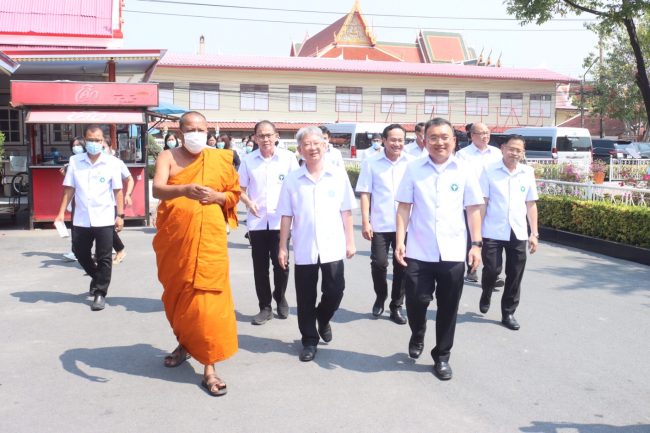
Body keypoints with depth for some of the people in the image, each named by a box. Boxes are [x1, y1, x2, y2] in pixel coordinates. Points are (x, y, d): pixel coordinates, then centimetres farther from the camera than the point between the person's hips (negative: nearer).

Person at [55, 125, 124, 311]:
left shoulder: (111, 163, -4)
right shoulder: (75, 161, 2)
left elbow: (117, 190, -1)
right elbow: (69, 188, 5)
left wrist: (120, 215, -5)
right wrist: (61, 212, 0)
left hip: (104, 219, -3)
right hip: (81, 219, 3)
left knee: (104, 258, 1)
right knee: (80, 253, 15)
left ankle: (100, 293, 12)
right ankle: (96, 277, 41)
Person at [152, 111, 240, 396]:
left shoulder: (220, 159, 6)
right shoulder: (168, 157, 1)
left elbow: (234, 194, 14)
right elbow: (157, 190, -17)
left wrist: (218, 196, -8)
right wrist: (184, 189, -37)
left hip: (208, 239, -1)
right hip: (173, 239, 1)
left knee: (208, 299, -6)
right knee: (176, 294, 14)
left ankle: (209, 367, 0)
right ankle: (184, 343, 39)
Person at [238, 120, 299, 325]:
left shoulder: (288, 157, -1)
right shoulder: (248, 160, 4)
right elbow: (241, 189, 11)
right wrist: (248, 202, -9)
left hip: (280, 220, -2)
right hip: (257, 221, 2)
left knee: (281, 263, -1)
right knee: (260, 266, 7)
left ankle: (280, 297, 27)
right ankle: (265, 307, 20)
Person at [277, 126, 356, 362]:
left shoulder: (339, 175, -1)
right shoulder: (292, 179, 0)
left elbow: (346, 211, 3)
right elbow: (286, 216, 2)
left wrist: (350, 241, 2)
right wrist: (282, 247, 0)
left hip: (333, 247, 0)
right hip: (303, 249, 0)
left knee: (335, 292, 3)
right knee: (306, 298, 8)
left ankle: (323, 319, 35)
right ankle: (309, 341, 25)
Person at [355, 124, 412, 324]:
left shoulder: (411, 163, 2)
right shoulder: (371, 163, 0)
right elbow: (365, 193, -1)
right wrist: (365, 222, -6)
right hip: (380, 224, -1)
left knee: (402, 265, 7)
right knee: (378, 263, -3)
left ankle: (396, 306, 24)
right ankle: (380, 297, 26)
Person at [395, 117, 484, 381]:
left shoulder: (464, 170, 1)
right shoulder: (414, 169, 1)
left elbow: (473, 209, 4)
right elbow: (404, 207, 2)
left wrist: (476, 244, -1)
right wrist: (400, 241, -5)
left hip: (452, 252, 1)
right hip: (418, 251, 0)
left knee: (448, 308, 8)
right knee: (416, 300, 3)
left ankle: (442, 357, 27)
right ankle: (417, 336, 36)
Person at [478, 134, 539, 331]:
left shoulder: (528, 172, 6)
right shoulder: (489, 171, -4)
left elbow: (531, 204, 10)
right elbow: (482, 202, -3)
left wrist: (534, 233, 7)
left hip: (518, 233, 3)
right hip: (493, 232, -3)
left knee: (515, 276, 6)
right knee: (491, 270, 1)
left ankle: (508, 313, 22)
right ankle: (485, 296, 33)